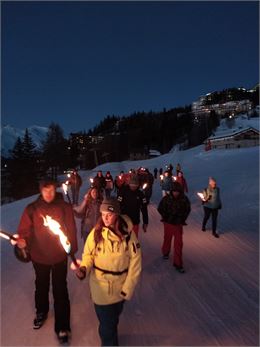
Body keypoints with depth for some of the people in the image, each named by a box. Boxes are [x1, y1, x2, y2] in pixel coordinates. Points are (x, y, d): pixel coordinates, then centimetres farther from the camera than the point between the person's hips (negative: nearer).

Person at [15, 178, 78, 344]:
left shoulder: (64, 207, -12)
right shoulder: (32, 209, -10)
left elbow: (71, 230, -6)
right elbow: (25, 229, -9)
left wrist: (73, 249, -2)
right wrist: (23, 241, -29)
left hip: (59, 256, -2)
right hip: (39, 255, 2)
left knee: (60, 289, 7)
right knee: (41, 285, 26)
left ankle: (62, 326, 23)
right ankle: (41, 312, 53)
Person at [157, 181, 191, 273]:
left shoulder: (184, 199, -12)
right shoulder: (166, 198, -15)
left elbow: (187, 210, 5)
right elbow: (160, 209, -2)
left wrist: (182, 219, 1)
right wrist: (166, 217, -5)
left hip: (178, 224, 0)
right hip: (168, 223, 0)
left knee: (178, 244, -1)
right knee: (167, 239, 21)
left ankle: (178, 264, 9)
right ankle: (165, 252, 50)